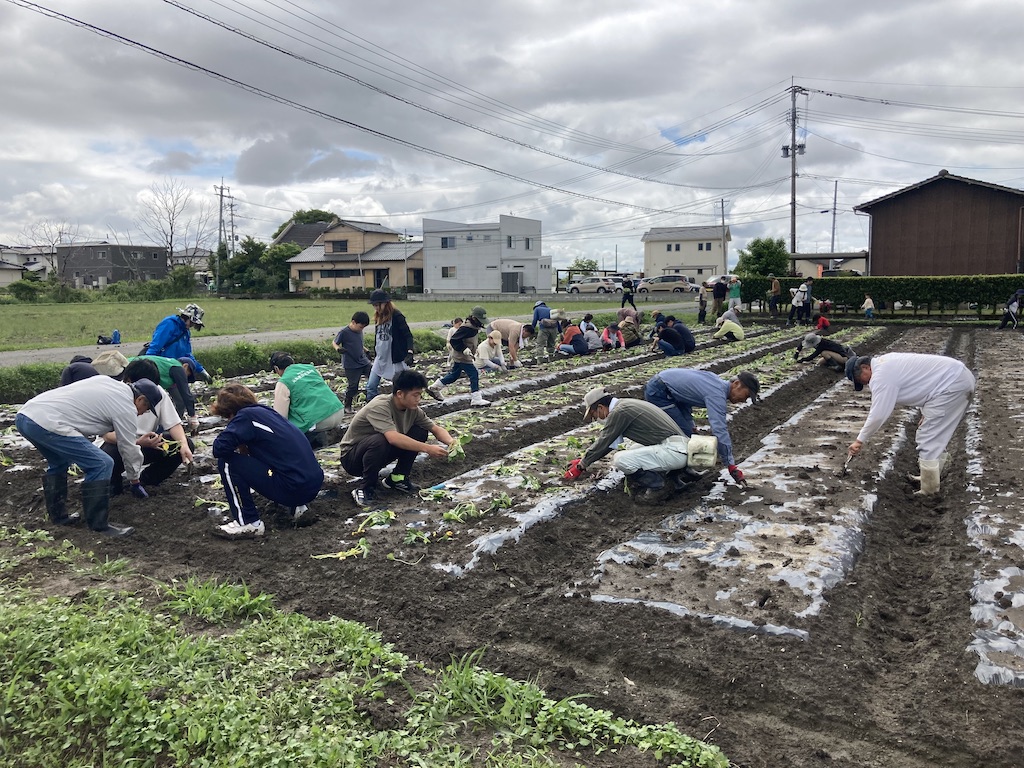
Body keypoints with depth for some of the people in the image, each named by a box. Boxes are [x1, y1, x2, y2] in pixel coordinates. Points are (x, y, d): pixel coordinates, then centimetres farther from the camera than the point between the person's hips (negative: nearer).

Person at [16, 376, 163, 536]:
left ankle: (58, 516, 39)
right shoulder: (126, 407, -2)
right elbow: (129, 448, 7)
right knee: (101, 465, -8)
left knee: (59, 463, 31)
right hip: (47, 423, -10)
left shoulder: (106, 380, 20)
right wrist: (134, 480, 22)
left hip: (24, 414, 10)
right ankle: (99, 525, -1)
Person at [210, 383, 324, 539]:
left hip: (294, 489, -8)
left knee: (226, 462, -1)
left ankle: (248, 523, 4)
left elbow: (220, 448, -13)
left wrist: (239, 445, 7)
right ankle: (296, 506, 22)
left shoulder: (246, 415, -5)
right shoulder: (266, 411, 17)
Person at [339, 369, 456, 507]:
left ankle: (397, 478, 4)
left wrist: (451, 441, -23)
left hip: (381, 454, 7)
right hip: (351, 457, -7)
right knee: (380, 440, -39)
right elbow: (393, 438, -45)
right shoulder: (379, 407, -30)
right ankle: (366, 488, -16)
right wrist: (427, 448, -46)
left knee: (420, 432, -8)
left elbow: (436, 429, -1)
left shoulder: (413, 409, -8)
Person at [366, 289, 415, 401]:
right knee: (370, 387, 3)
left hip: (395, 359, -7)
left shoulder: (396, 316, -14)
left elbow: (408, 335, -17)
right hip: (380, 359, 7)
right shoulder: (378, 317, 7)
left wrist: (409, 353, -31)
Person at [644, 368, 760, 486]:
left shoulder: (717, 381, 8)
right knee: (683, 433, -9)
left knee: (687, 429, 13)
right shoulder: (717, 395, -21)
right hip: (658, 393, -10)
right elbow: (720, 431, -28)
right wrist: (731, 466, -27)